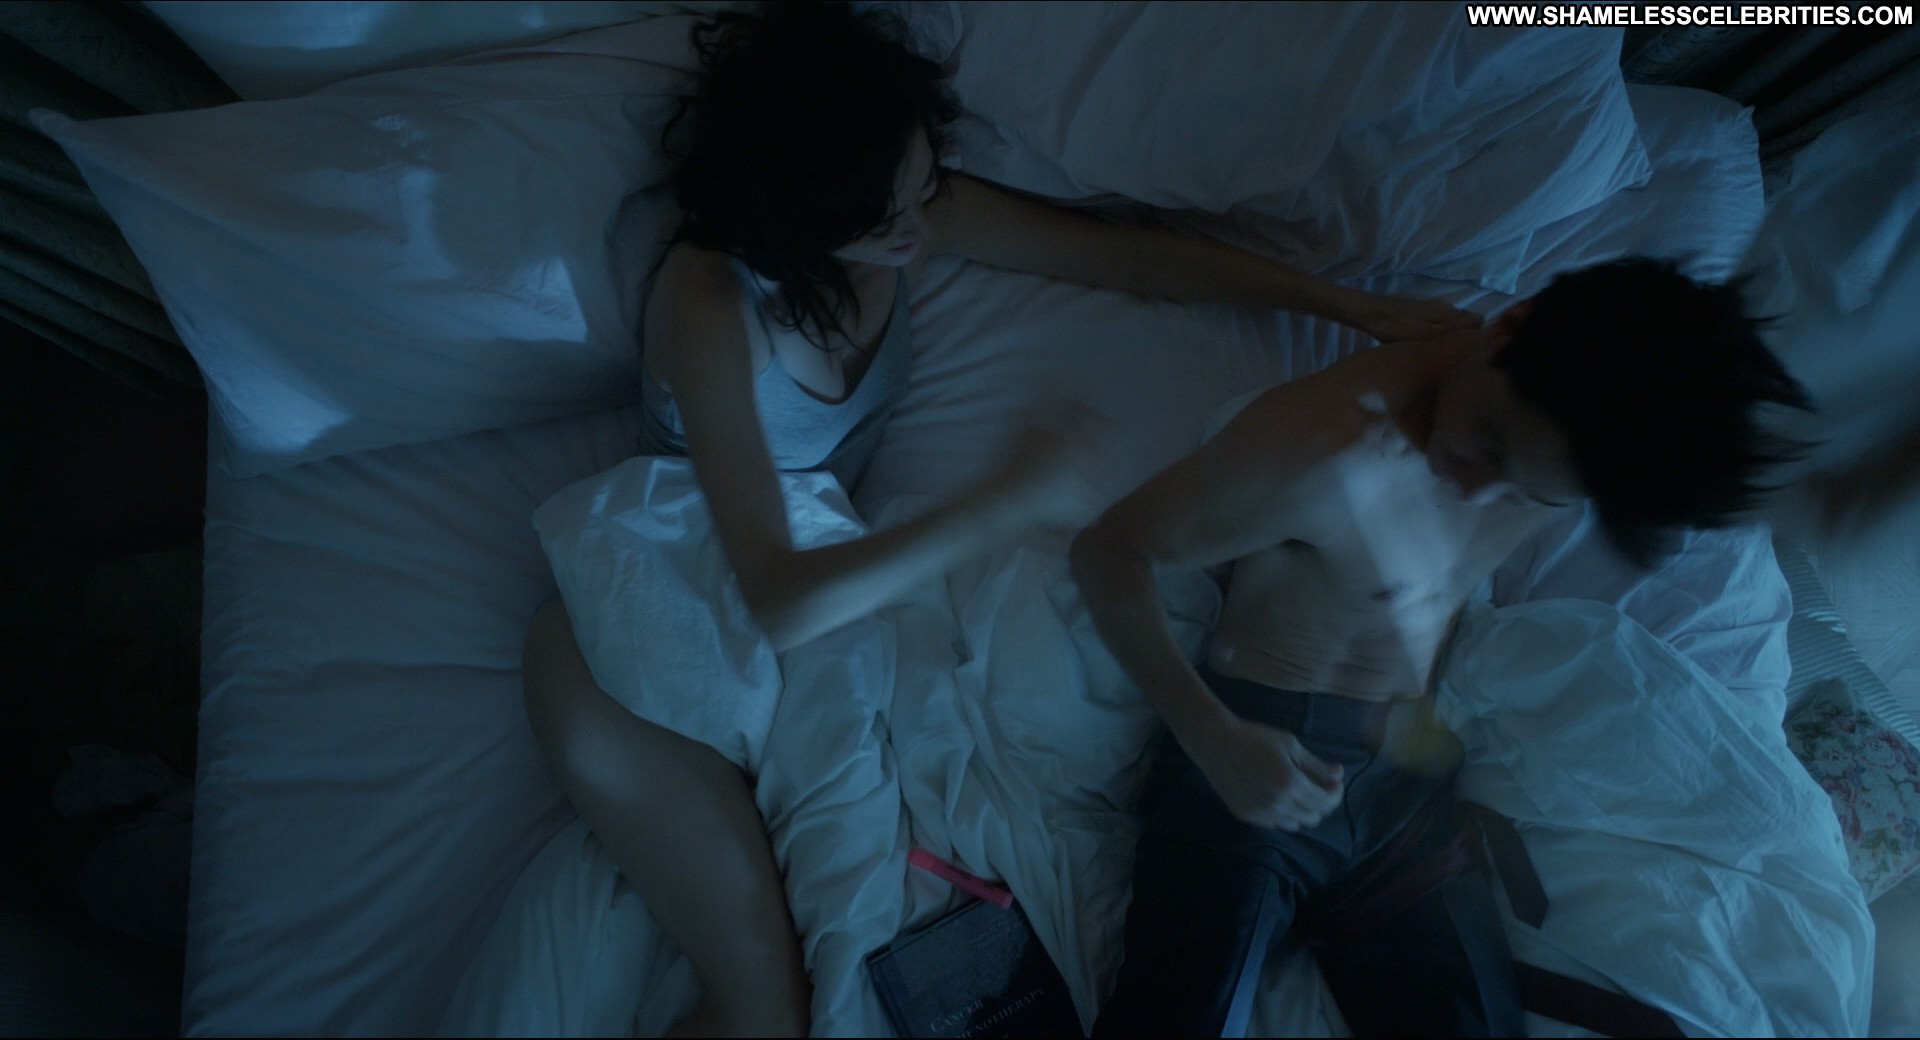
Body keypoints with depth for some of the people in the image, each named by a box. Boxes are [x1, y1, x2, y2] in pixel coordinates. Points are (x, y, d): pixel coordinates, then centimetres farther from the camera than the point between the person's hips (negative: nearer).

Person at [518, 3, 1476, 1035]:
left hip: (834, 535, 5)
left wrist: (1349, 304, -8)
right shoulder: (706, 301, -30)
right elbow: (780, 605, -38)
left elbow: (1126, 254, -6)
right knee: (583, 700, -33)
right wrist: (1004, 503, -40)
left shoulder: (914, 218, -14)